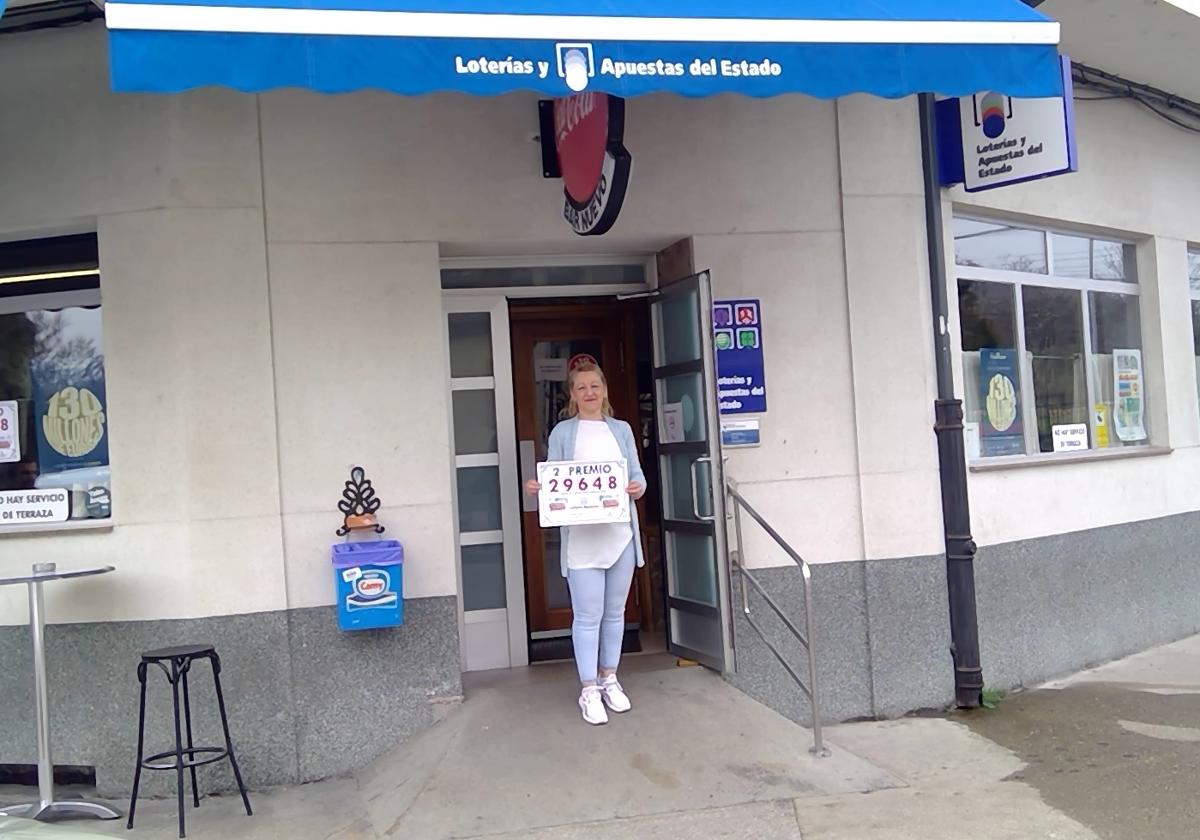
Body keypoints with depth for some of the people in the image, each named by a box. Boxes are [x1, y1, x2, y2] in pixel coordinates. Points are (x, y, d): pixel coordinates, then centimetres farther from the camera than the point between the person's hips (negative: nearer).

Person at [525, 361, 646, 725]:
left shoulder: (622, 429, 11)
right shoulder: (562, 432, 2)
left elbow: (637, 475, 8)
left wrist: (639, 488, -14)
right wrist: (535, 487, -21)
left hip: (621, 533, 4)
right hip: (581, 535, -3)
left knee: (615, 611, 13)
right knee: (588, 615, -2)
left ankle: (610, 679, 27)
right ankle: (589, 689, 8)